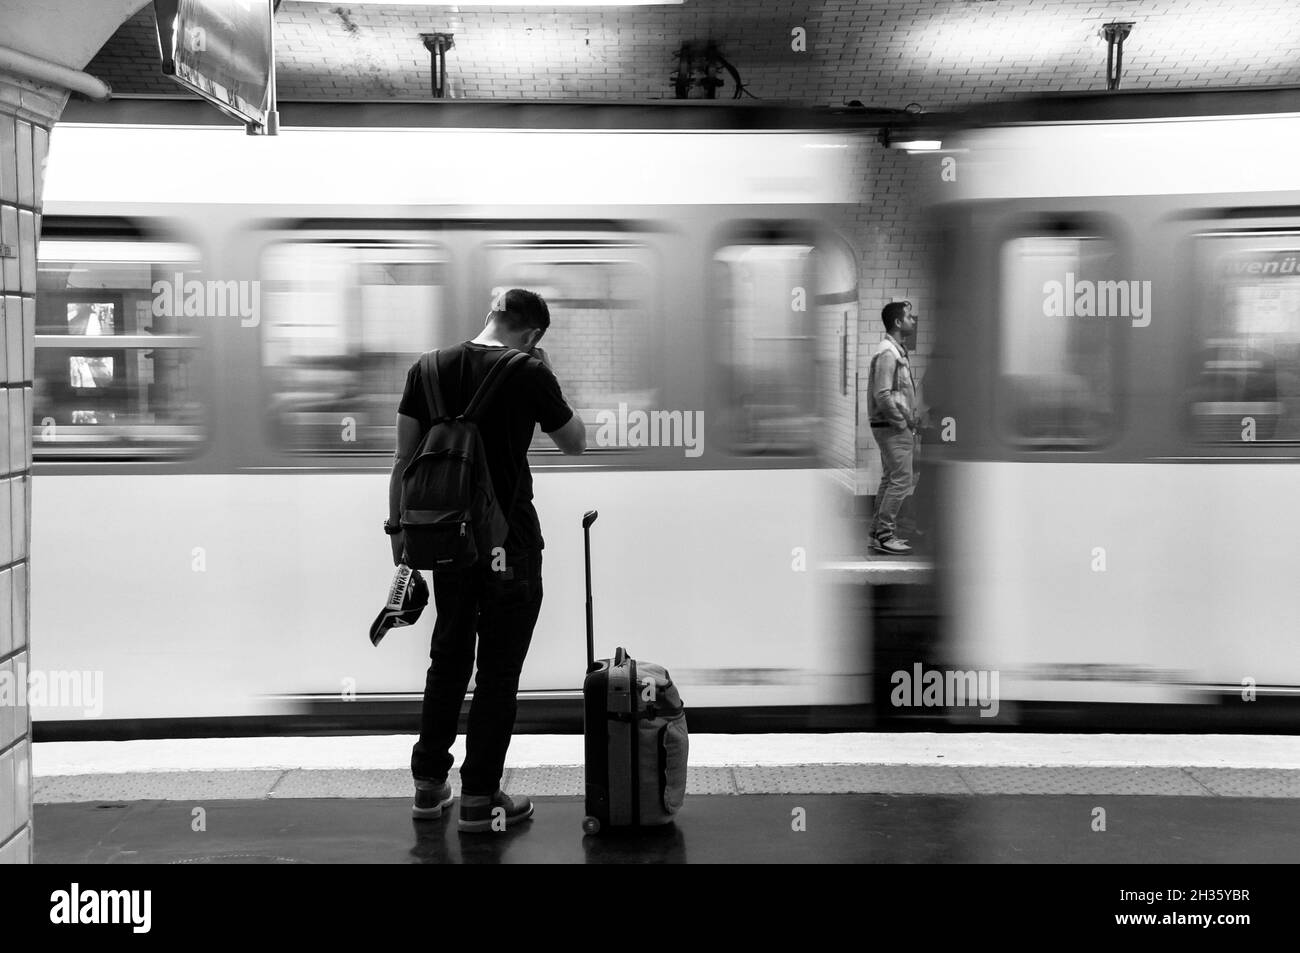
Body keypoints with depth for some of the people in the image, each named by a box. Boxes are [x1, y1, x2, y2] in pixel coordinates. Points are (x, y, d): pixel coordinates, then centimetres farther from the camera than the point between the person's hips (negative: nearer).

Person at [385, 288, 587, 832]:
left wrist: (398, 526, 12)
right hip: (510, 544, -5)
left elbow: (404, 459, 4)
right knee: (499, 670, 3)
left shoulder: (428, 370, 2)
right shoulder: (529, 375, -10)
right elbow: (576, 443, 5)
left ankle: (429, 785, 22)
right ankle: (479, 798, 8)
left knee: (448, 659, 17)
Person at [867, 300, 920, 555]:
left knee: (890, 480, 13)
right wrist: (904, 421, -15)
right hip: (892, 427, -10)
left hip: (898, 427, 10)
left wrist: (911, 419, 11)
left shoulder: (898, 351, 15)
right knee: (901, 481, -10)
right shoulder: (888, 353, -17)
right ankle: (885, 536, -7)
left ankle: (879, 533, 19)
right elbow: (883, 395, -23)